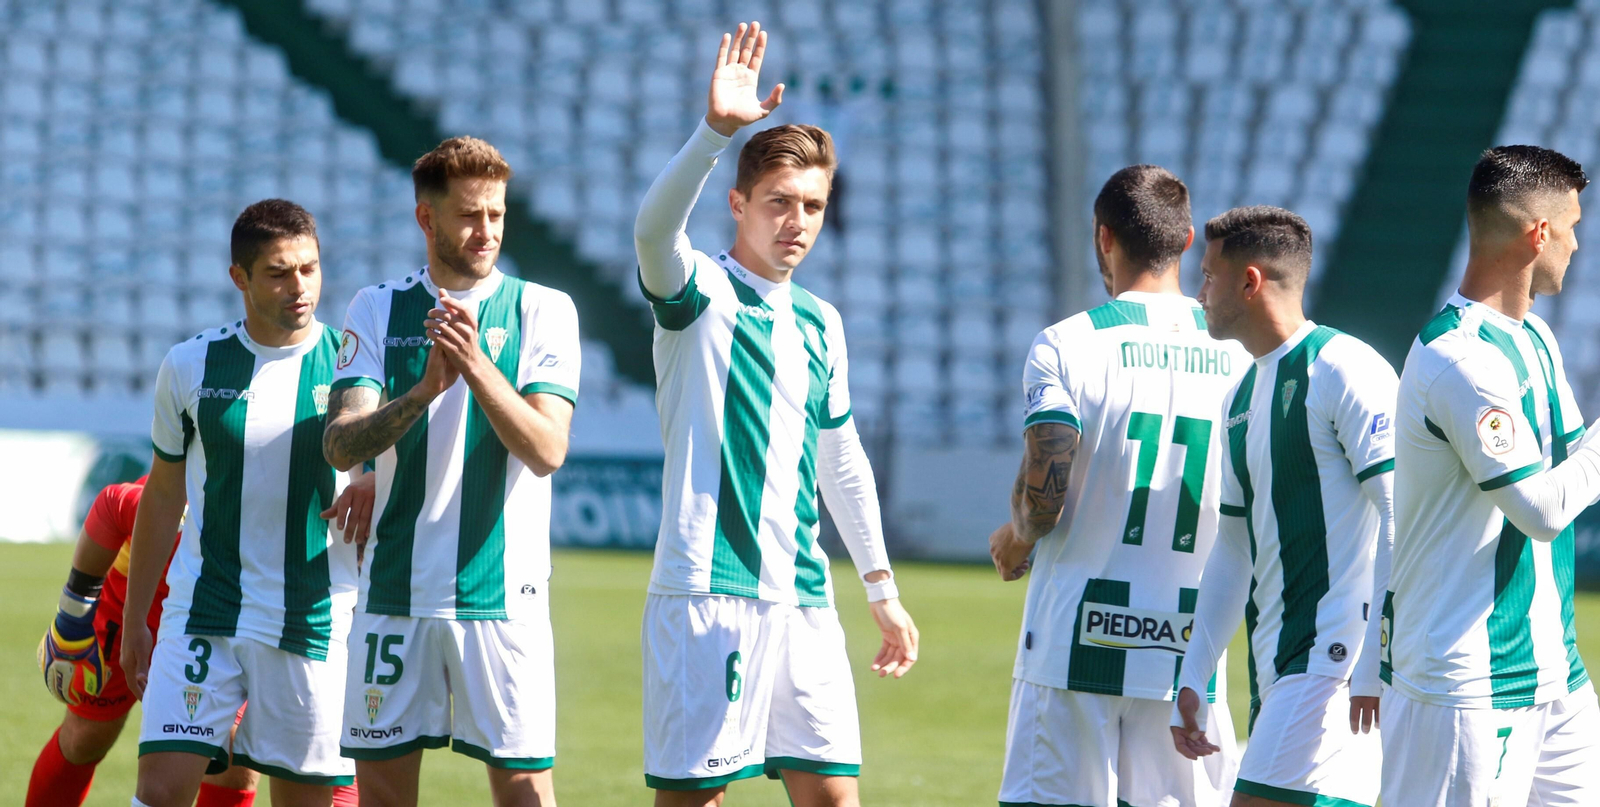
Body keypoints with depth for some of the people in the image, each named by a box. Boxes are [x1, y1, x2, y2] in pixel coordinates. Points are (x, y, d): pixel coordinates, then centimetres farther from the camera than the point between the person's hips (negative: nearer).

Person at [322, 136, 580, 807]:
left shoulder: (542, 311, 1)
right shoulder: (378, 310, 5)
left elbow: (547, 450, -11)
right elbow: (341, 446, -6)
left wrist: (477, 367, -24)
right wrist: (424, 391, -23)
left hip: (502, 593, -2)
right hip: (395, 592, 2)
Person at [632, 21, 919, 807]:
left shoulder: (819, 324, 17)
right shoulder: (699, 293, -1)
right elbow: (653, 229, -24)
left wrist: (882, 590, 24)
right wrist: (716, 130, -38)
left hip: (802, 597, 6)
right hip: (706, 591, -6)